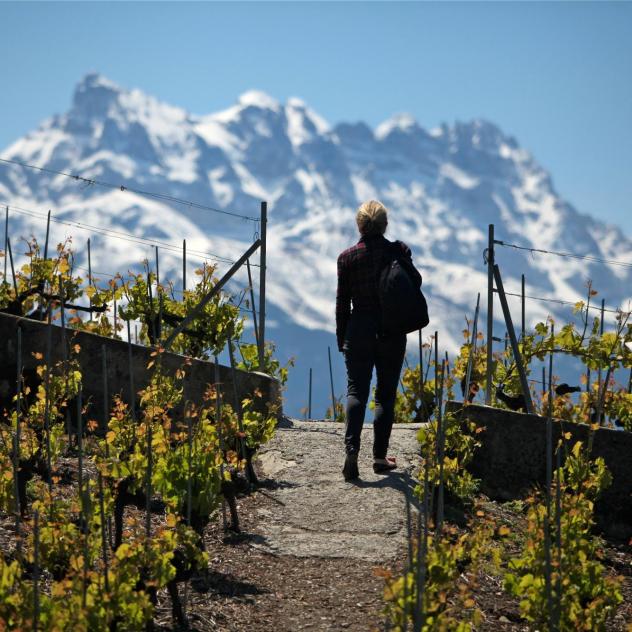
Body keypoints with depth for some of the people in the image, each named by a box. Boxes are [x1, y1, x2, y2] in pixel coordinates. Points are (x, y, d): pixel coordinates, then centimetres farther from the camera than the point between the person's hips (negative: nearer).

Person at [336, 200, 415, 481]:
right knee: (386, 393, 8)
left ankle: (351, 449, -19)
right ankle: (380, 456, 8)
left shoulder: (347, 257, -2)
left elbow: (342, 301, 2)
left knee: (356, 390, 0)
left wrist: (341, 339, 9)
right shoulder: (399, 251, -4)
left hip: (359, 331, 0)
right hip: (392, 331, 0)